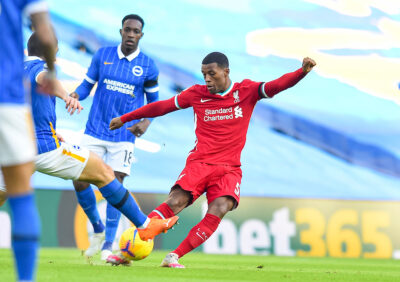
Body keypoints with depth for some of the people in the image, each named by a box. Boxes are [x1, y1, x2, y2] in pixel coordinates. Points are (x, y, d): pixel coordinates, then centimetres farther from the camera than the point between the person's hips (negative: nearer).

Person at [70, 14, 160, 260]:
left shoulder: (148, 66, -1)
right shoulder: (103, 55, 2)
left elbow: (153, 101, 9)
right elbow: (87, 85, 9)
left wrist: (146, 122, -10)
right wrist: (75, 95, -14)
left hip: (124, 135, -2)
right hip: (95, 131, 2)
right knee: (80, 181, -5)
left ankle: (108, 245, 3)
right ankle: (98, 231, 19)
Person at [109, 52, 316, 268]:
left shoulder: (246, 91, 5)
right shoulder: (197, 94, 7)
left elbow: (278, 85, -8)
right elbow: (162, 106, 15)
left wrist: (302, 72, -27)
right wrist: (125, 118, 20)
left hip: (229, 169, 0)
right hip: (199, 163, 0)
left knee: (220, 209, -26)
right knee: (175, 202, -23)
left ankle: (173, 257, -23)